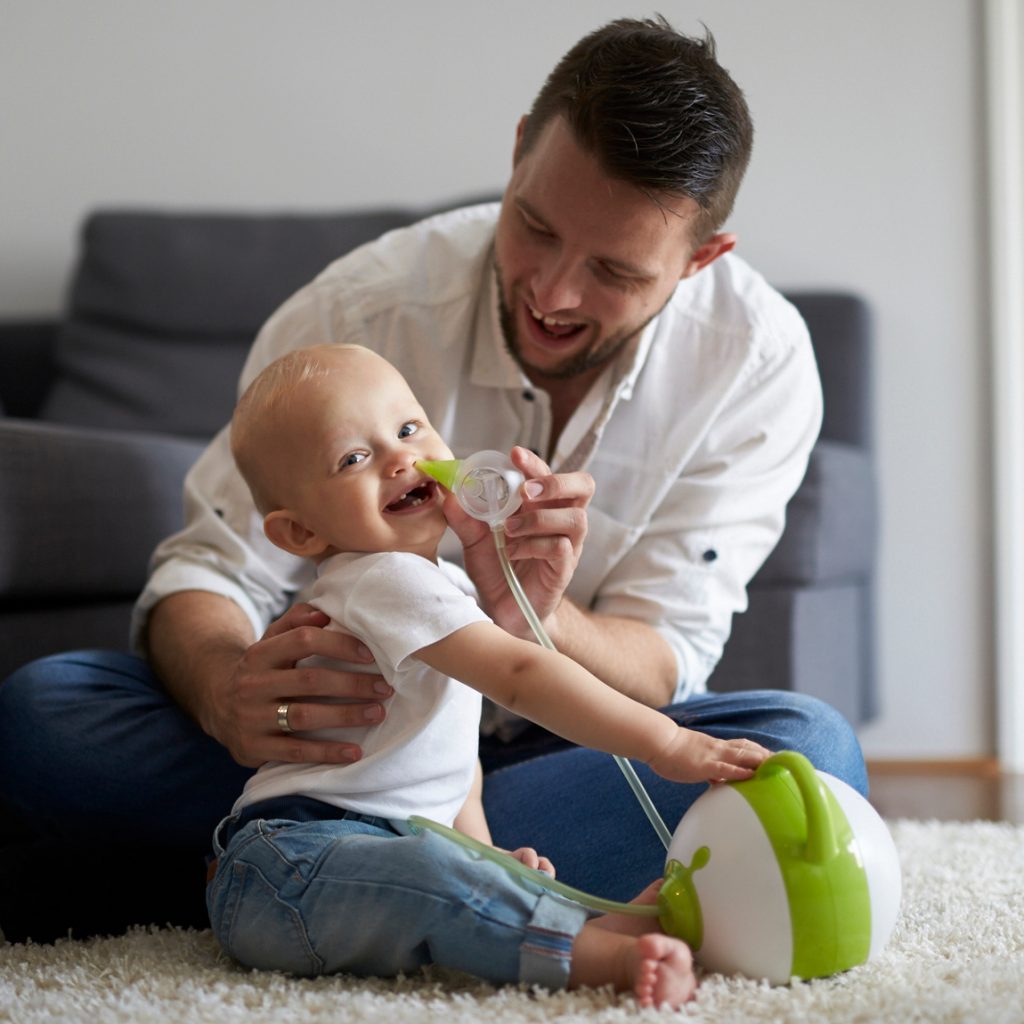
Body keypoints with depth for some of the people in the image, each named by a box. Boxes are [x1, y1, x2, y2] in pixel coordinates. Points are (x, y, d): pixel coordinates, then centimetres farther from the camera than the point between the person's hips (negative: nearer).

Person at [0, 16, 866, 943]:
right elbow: (211, 569, -15)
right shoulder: (365, 310, -16)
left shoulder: (758, 359, -15)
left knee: (813, 752, -32)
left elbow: (662, 666, -17)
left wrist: (537, 621, -41)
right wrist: (226, 690, -40)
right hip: (351, 727, 0)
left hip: (574, 743, 1)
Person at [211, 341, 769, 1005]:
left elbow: (450, 745, 26)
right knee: (423, 874, -36)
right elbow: (517, 675, -27)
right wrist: (666, 743, -29)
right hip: (293, 864, -11)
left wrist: (485, 853, 18)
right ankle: (604, 955, -48)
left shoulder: (443, 584, 19)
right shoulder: (389, 581, -15)